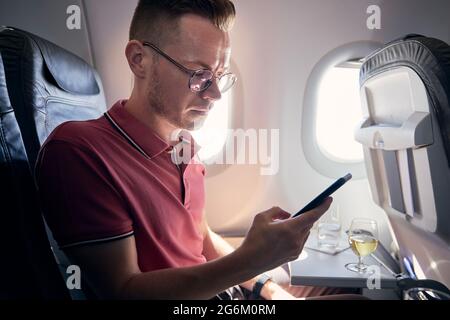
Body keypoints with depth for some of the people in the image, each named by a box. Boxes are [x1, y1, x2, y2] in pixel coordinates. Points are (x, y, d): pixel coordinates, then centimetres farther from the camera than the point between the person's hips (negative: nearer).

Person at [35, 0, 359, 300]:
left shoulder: (184, 145, 3)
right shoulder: (75, 150, -22)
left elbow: (204, 238, 10)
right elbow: (123, 290, -21)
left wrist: (265, 285, -1)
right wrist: (250, 260, -30)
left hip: (217, 290, 7)